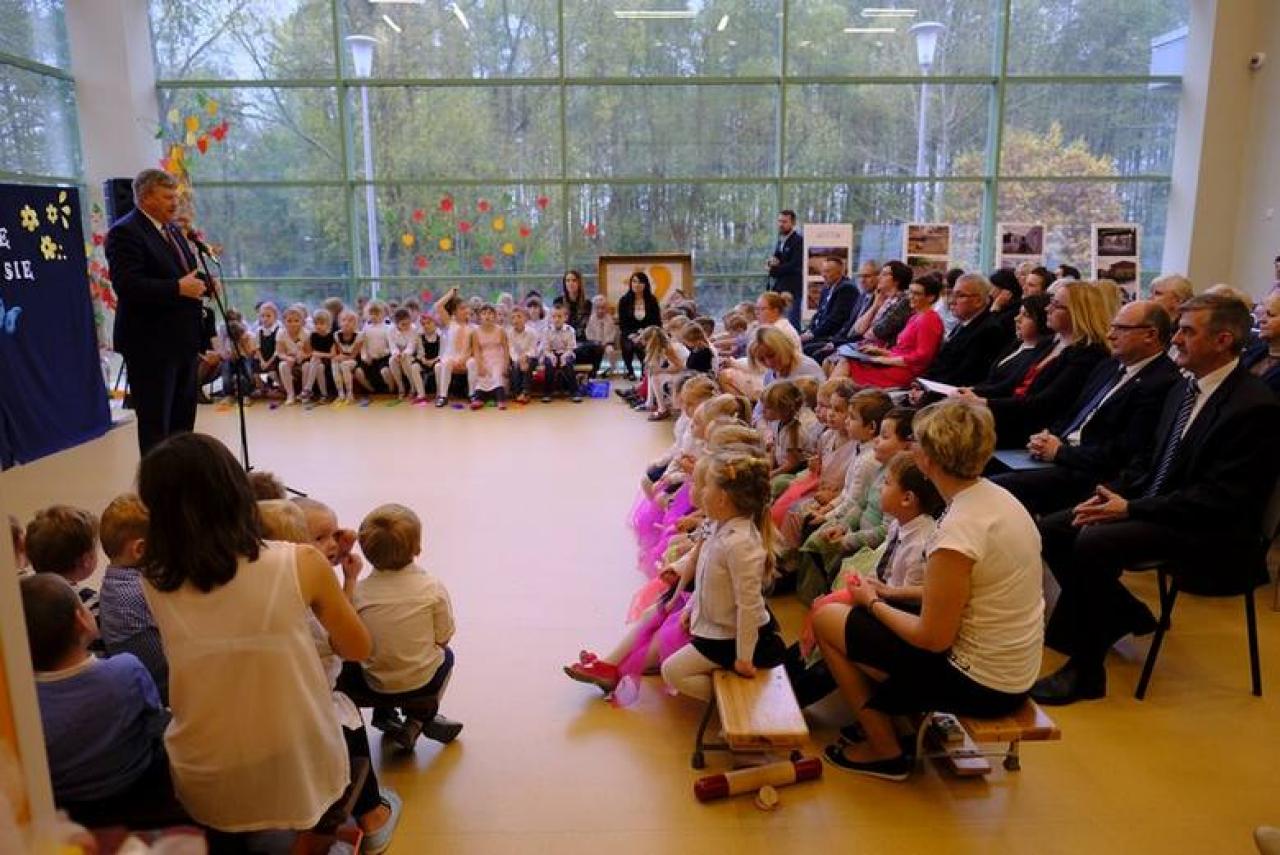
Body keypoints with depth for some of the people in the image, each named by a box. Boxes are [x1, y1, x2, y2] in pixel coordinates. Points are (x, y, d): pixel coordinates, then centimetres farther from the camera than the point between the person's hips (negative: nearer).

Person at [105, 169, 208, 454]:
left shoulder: (171, 229, 16)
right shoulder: (125, 232, -13)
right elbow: (126, 285, -23)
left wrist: (202, 283, 4)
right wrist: (179, 288, -25)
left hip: (183, 340, 9)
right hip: (150, 345, -9)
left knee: (183, 418, 15)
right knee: (155, 422, -1)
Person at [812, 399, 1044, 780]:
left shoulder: (958, 529, -27)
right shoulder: (997, 496, -1)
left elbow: (933, 638, -22)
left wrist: (873, 603, -6)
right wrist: (887, 595, 6)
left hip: (980, 684, -8)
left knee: (826, 618, 2)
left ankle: (885, 751, 13)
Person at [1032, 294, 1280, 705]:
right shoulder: (1184, 388, 9)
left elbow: (1219, 499, -21)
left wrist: (1130, 509, -23)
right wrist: (1112, 493, -2)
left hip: (1205, 530, -8)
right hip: (1149, 506, 9)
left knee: (1092, 543, -30)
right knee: (1052, 530, -4)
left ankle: (1086, 670, -14)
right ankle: (1120, 614, 16)